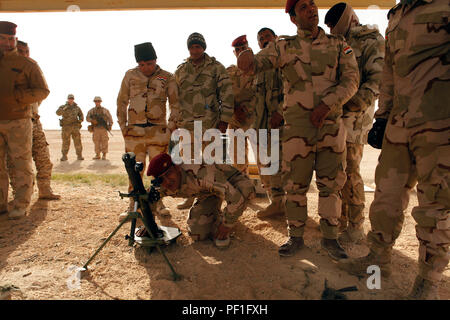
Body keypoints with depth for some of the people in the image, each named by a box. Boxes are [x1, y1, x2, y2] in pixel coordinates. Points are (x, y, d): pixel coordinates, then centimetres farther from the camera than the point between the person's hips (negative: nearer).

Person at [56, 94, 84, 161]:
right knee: (65, 143, 0)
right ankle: (64, 156, 8)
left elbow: (81, 115, 18)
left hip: (75, 127, 1)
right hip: (66, 127, -1)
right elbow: (58, 113, -14)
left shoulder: (77, 107, 10)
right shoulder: (63, 107, 3)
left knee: (78, 141, -4)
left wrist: (80, 120, -3)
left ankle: (79, 156, 2)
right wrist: (64, 108, -31)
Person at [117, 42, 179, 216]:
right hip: (134, 130, 1)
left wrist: (171, 127, 0)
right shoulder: (130, 76, 7)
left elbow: (175, 104, 8)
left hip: (158, 131, -1)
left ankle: (158, 201, 19)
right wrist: (123, 126, 7)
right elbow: (121, 102, 13)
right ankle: (133, 204, 17)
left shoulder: (167, 78, 4)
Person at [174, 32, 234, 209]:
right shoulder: (180, 70, 16)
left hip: (209, 123, -4)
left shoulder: (216, 68, 5)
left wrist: (224, 120, -7)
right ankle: (190, 197, 20)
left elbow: (227, 94, -1)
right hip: (186, 124, 4)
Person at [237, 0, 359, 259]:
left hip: (332, 124, 2)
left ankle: (330, 238, 21)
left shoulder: (339, 45, 11)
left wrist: (326, 105, -13)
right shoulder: (284, 47, 8)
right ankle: (296, 237, 19)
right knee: (295, 184, 3)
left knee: (332, 183, 5)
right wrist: (246, 57, -27)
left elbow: (351, 80, 3)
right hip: (297, 127, -1)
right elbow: (257, 62, -2)